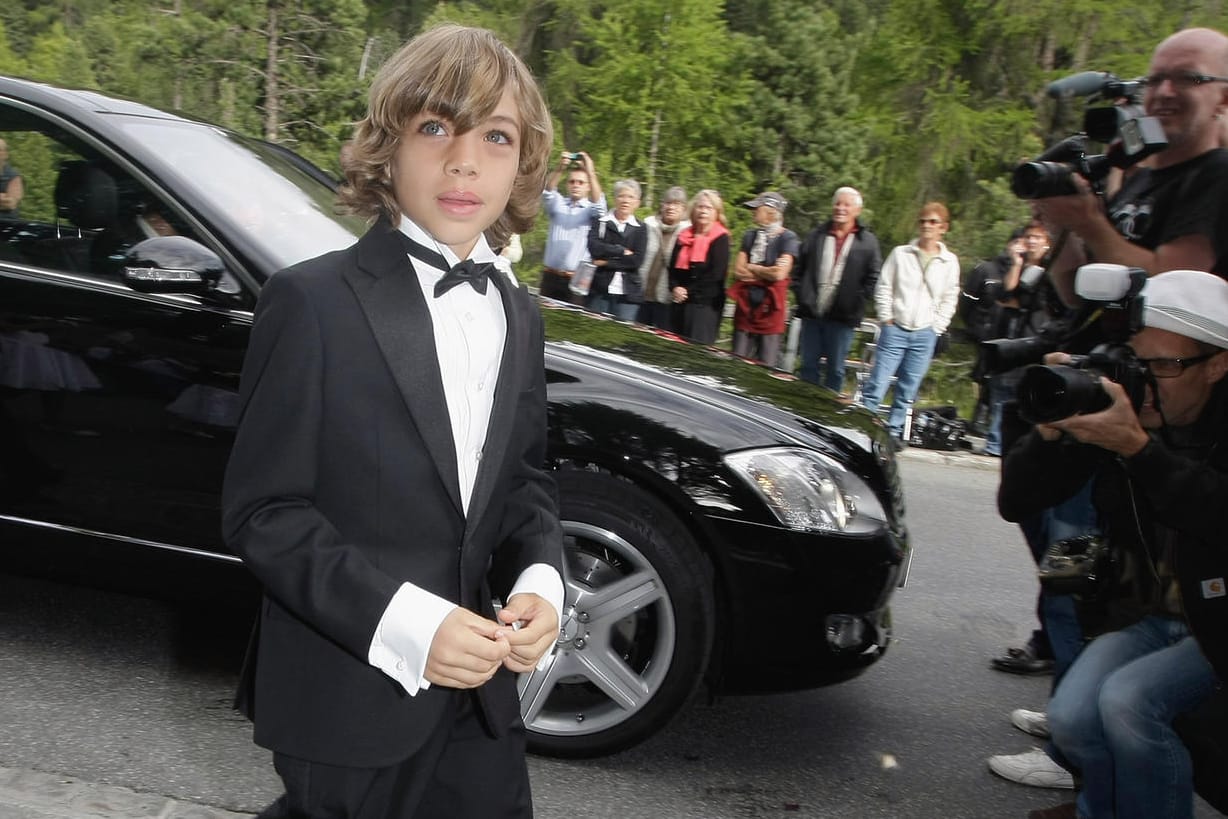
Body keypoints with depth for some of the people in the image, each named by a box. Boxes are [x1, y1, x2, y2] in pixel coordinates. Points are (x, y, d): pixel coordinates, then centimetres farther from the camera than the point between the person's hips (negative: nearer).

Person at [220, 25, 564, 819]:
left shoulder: (519, 315, 6)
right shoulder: (313, 302, -14)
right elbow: (263, 509, -13)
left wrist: (540, 578, -7)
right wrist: (402, 622, -23)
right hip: (348, 700, -5)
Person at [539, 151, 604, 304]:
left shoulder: (591, 210, 7)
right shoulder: (558, 204, 12)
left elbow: (598, 201, -16)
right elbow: (547, 192, -8)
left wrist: (590, 172, -29)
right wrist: (559, 169, -26)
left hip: (577, 279, -2)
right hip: (550, 276, 2)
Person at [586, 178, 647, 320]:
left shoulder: (640, 229, 8)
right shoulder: (600, 222, 7)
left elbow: (636, 260, -6)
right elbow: (594, 248, -9)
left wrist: (607, 262, -9)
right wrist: (622, 251, -9)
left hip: (628, 293, 0)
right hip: (599, 290, 0)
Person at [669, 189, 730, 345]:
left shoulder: (721, 239, -3)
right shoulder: (684, 236, 14)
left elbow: (716, 274, -11)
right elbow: (673, 267, 13)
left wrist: (688, 291, -10)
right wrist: (675, 288, -7)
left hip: (706, 304, -6)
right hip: (681, 303, 6)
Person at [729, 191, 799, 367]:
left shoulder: (788, 238, -6)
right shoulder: (750, 235, 11)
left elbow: (779, 274, -17)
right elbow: (737, 271, 3)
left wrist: (751, 268, -3)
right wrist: (766, 272, -7)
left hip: (770, 308, -5)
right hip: (745, 306, 5)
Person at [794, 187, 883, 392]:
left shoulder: (868, 241, 1)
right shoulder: (816, 235, 10)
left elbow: (874, 278, -1)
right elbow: (800, 270, 11)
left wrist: (856, 302, -9)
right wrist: (801, 296, -1)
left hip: (842, 317, -3)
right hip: (811, 314, 3)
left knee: (835, 369, 5)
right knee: (808, 366, 8)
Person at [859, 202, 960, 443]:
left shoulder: (949, 262, 6)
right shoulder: (900, 253, 3)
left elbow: (950, 299, 10)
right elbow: (883, 288, 5)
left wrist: (937, 327, 3)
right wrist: (886, 318, -1)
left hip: (925, 335, 2)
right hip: (895, 330, -1)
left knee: (908, 390, 7)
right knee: (877, 385, -6)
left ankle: (894, 431, 17)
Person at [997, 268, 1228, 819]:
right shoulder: (1114, 409, -6)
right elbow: (1014, 504, -5)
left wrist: (1137, 449, -38)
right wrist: (1050, 431, -21)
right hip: (1143, 615, 3)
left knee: (1125, 699, -26)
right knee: (1071, 718, -18)